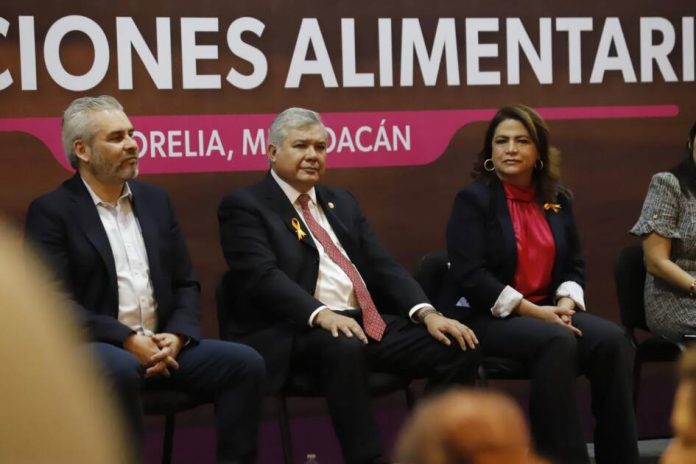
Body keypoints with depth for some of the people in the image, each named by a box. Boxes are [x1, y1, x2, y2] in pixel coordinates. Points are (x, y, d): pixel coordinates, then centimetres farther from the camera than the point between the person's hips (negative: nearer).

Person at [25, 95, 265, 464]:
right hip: (91, 348, -6)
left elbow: (186, 283, 15)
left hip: (161, 345, 6)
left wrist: (176, 336, -6)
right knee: (119, 370, -38)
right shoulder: (51, 211, -3)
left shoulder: (154, 200, 15)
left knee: (244, 362, -16)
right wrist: (127, 340, -20)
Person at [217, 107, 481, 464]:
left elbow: (382, 266, 15)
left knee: (457, 348, -12)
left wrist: (427, 313, -3)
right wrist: (321, 314, -30)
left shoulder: (341, 202, 23)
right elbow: (263, 276, -14)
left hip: (368, 323, 7)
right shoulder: (245, 206, 1)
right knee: (344, 348, -39)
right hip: (293, 331, -7)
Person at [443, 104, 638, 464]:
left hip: (546, 312, 6)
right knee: (556, 341, -34)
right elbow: (470, 276, -16)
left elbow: (574, 264, 16)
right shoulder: (473, 199, -6)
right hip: (485, 318, -6)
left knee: (610, 340, -22)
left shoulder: (557, 200, 12)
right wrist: (532, 311, -19)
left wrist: (565, 303, -7)